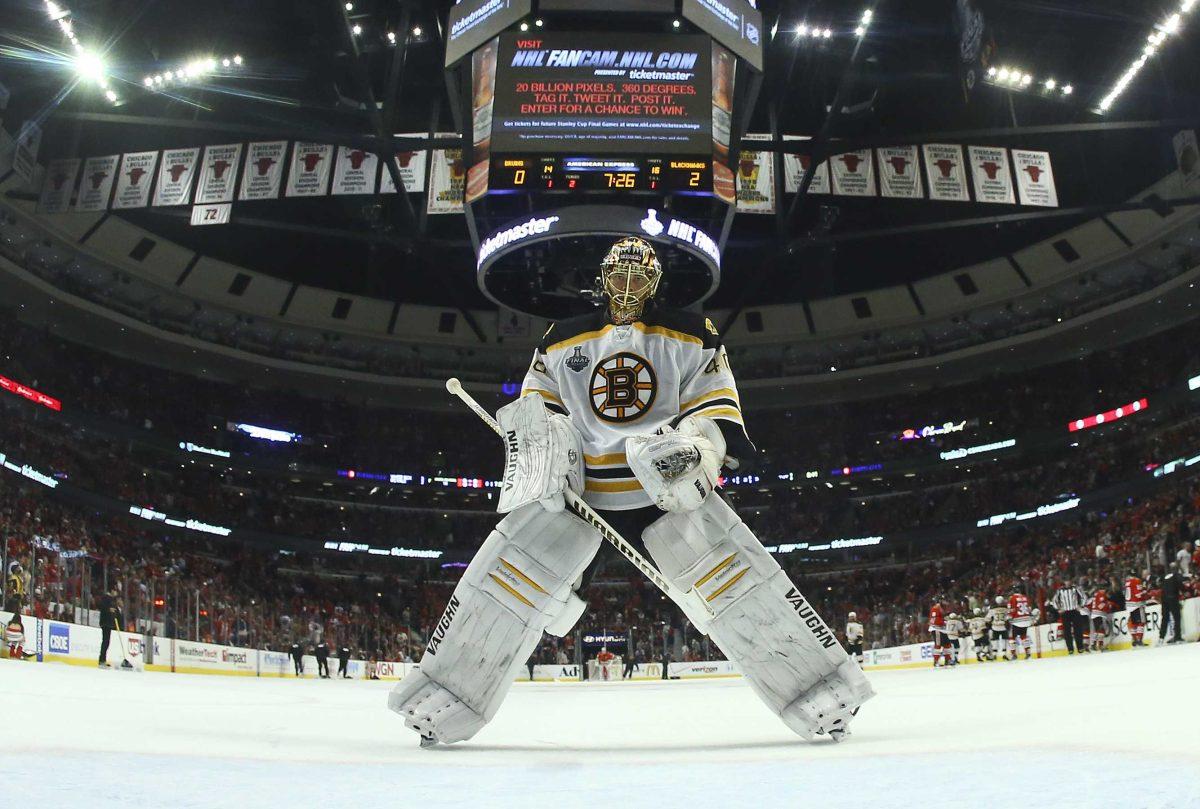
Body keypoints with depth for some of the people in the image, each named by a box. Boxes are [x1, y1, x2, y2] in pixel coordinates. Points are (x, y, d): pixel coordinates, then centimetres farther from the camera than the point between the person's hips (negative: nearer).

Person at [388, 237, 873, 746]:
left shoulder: (692, 336, 8)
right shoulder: (561, 341, 13)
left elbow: (716, 408, 2)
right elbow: (535, 409, 14)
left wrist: (697, 446, -20)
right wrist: (531, 428, -10)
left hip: (670, 490, -1)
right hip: (580, 491, 2)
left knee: (729, 571, -18)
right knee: (510, 570, -13)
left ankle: (821, 695, -8)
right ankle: (442, 703, -3)